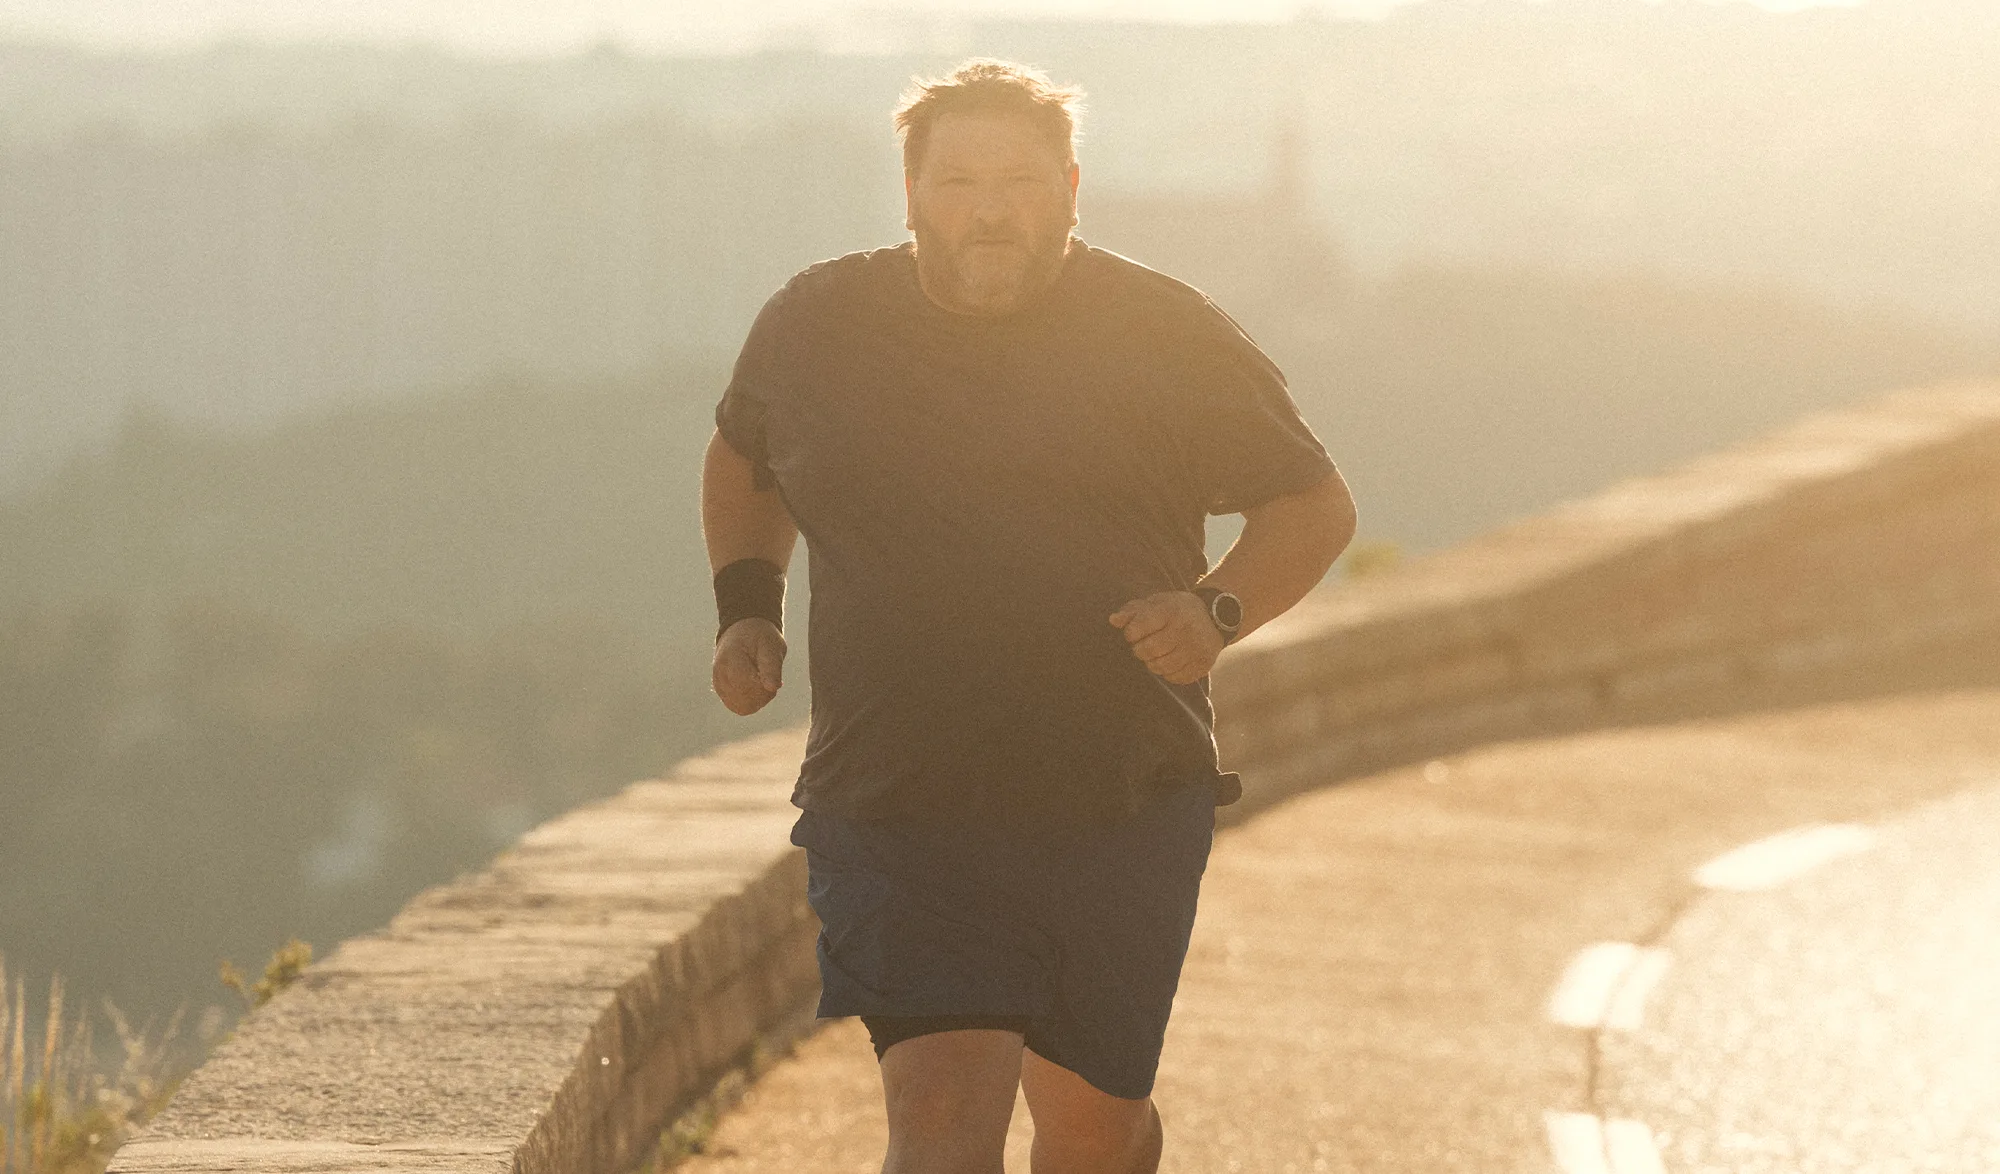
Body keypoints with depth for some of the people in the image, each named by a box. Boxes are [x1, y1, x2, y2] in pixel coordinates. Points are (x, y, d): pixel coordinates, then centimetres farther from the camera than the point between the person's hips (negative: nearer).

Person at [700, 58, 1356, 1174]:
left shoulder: (1170, 338, -2)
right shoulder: (814, 326, 4)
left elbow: (1315, 507, 7)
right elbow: (744, 453, 26)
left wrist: (1217, 614, -11)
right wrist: (749, 606, 10)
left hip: (1124, 810, 1)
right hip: (897, 817, -1)